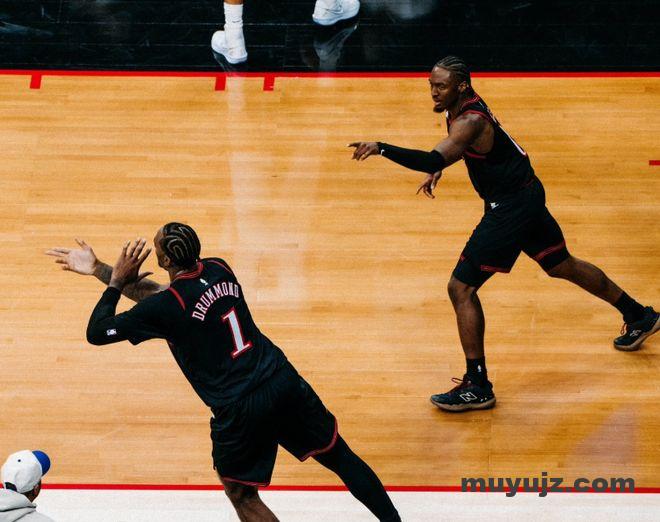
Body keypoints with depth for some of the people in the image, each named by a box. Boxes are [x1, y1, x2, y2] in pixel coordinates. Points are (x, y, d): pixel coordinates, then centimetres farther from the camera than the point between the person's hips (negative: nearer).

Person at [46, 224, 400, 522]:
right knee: (340, 457, 18)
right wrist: (98, 270, 22)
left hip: (239, 410, -5)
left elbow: (97, 332, -4)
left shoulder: (166, 307, -14)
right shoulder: (219, 270, 5)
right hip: (284, 383, 5)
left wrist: (116, 282, 7)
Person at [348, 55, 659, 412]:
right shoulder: (466, 105, 4)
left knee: (461, 288, -10)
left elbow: (434, 160, -41)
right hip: (527, 195, 10)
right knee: (563, 266, 27)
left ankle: (477, 387, -6)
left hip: (511, 207, -10)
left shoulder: (470, 121, -25)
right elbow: (453, 152, 26)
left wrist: (382, 148, -44)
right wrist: (437, 170, 11)